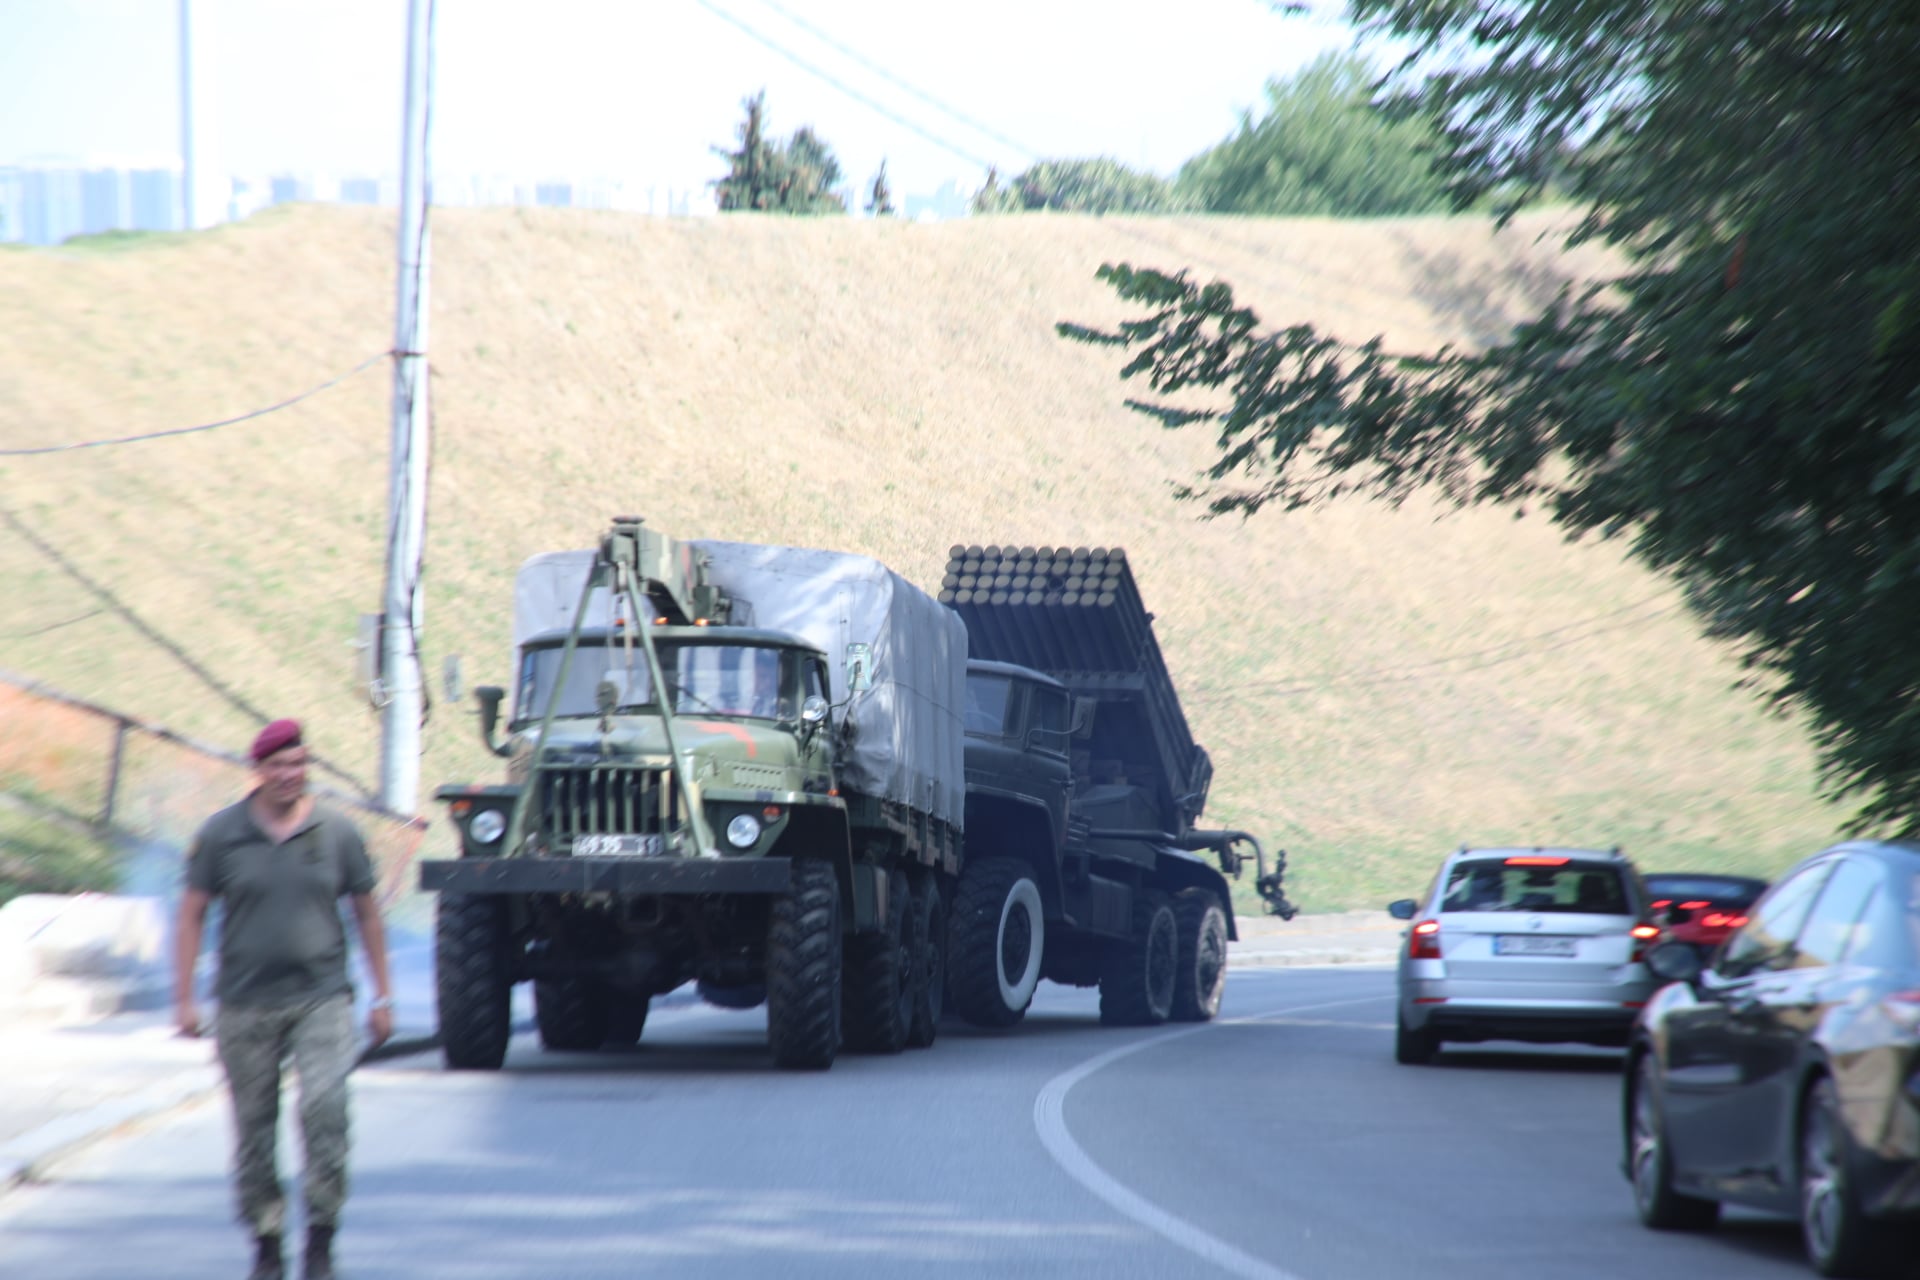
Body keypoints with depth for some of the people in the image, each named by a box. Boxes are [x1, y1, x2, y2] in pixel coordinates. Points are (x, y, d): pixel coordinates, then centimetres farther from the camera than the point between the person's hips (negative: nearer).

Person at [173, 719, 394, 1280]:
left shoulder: (336, 832, 3)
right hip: (245, 1002, 1)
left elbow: (366, 913, 11)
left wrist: (382, 995, 10)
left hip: (322, 997, -1)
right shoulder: (222, 833, 2)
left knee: (325, 1106, -18)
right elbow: (192, 914, 5)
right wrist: (183, 998, 0)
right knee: (255, 1128, 5)